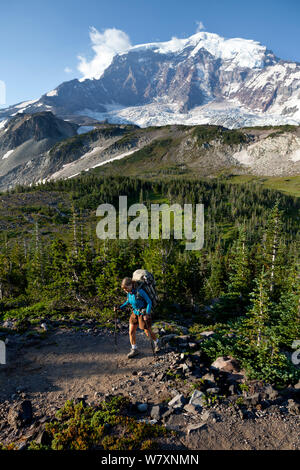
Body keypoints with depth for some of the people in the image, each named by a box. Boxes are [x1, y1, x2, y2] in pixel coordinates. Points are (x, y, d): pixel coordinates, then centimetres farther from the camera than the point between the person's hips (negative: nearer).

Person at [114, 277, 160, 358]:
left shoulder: (140, 291, -29)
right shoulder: (129, 292, -7)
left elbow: (149, 302, -21)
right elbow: (128, 302, 12)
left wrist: (147, 314, -28)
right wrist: (120, 307, 0)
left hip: (143, 314, -6)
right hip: (135, 313, 6)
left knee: (148, 333, 8)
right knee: (131, 332, 5)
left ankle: (156, 343, 38)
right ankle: (134, 350, 21)